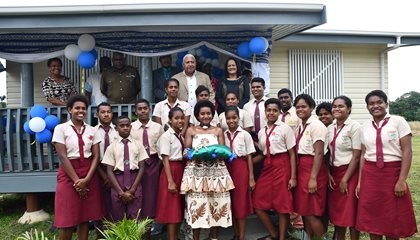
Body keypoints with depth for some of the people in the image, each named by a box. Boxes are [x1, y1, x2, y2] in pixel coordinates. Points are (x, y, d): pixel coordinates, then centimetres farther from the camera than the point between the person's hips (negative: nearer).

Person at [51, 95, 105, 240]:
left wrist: (86, 179, -11)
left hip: (89, 175, 3)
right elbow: (62, 157, -9)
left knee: (86, 216, 8)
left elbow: (96, 156, 2)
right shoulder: (61, 128, -3)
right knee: (67, 219, 1)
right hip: (68, 174, -3)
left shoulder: (91, 130, 6)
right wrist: (77, 180, -13)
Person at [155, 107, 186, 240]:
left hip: (182, 170, 7)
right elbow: (165, 159, -13)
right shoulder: (166, 136, -9)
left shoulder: (182, 136, 11)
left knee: (179, 207, 13)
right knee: (172, 208, -1)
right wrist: (170, 181, -17)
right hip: (171, 170, -7)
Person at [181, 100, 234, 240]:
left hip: (216, 172, 1)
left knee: (216, 204, 3)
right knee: (197, 205, -4)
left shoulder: (218, 131, 11)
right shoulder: (191, 130, 8)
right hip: (196, 172, -1)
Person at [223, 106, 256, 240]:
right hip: (227, 169, 3)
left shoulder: (245, 135, -2)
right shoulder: (223, 135, 6)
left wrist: (251, 178, -5)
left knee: (241, 202, 1)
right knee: (230, 202, 9)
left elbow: (249, 157, -2)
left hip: (241, 169, -3)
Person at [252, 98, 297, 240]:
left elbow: (292, 154, -5)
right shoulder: (262, 132, 11)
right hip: (267, 167, 6)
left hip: (282, 166, -6)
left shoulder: (285, 128, -4)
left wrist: (293, 177, -9)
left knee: (282, 206, 2)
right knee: (258, 204, 7)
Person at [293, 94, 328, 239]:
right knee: (304, 210, 14)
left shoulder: (316, 125, -12)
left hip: (313, 169, -8)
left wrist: (313, 178, -20)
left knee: (311, 212, -3)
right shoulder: (300, 127, 13)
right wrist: (295, 175, 9)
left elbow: (319, 153, -17)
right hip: (301, 169, 8)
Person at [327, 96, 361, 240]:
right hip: (334, 173, 6)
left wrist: (345, 179, -14)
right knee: (336, 211, 12)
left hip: (350, 172, -6)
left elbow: (356, 156, -14)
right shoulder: (330, 128, 8)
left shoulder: (354, 126, -10)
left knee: (351, 212, 1)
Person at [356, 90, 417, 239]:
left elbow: (407, 151, -7)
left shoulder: (398, 121, -3)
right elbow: (363, 154, 11)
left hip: (393, 173, -3)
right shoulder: (365, 127, 9)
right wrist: (360, 181, 7)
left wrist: (402, 180, -13)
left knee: (392, 220, 6)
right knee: (371, 218, 7)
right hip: (370, 176, 3)